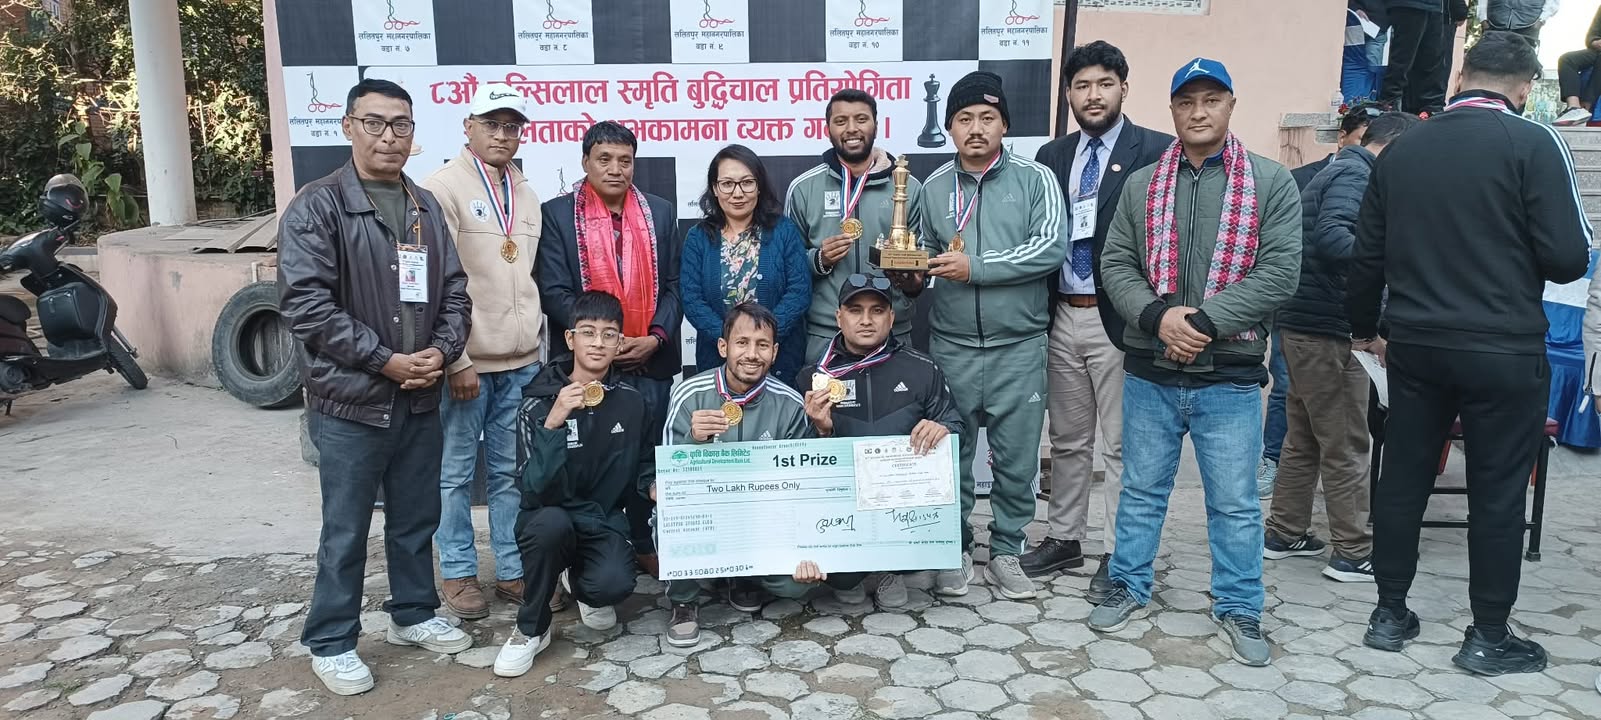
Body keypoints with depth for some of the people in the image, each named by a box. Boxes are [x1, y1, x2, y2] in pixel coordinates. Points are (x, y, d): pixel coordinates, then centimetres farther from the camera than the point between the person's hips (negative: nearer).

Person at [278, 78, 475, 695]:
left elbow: (454, 292, 11)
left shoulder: (426, 207, 10)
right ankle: (331, 642, 22)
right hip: (349, 402, -5)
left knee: (417, 518, 17)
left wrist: (442, 351, -7)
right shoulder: (317, 206, -9)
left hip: (420, 399, 6)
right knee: (346, 530, 6)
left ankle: (413, 614, 35)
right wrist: (384, 360, -17)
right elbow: (305, 302, -16)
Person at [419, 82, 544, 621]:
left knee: (511, 471, 11)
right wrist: (456, 361, -15)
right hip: (465, 362, -5)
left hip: (521, 362, 6)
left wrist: (536, 344, 15)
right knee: (456, 473, 5)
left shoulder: (526, 195, 15)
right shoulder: (444, 188, -6)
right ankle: (459, 573, 19)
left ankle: (513, 570, 21)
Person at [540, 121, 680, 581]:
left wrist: (656, 338, -7)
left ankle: (643, 543, 21)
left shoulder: (660, 213, 11)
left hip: (651, 361, 3)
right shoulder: (557, 214, 1)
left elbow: (673, 285, 8)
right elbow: (555, 291, -5)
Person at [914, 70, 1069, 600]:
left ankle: (1006, 552, 23)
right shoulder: (934, 188, 7)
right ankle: (956, 550, 25)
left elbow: (1051, 248, -14)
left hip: (1018, 345, -2)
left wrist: (974, 266, -16)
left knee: (1018, 459, 6)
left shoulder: (1035, 179, -1)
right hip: (952, 346, 2)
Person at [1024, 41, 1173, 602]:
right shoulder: (1051, 156, 11)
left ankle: (1119, 555, 15)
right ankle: (1065, 539, 29)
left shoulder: (1156, 151, -5)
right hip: (1062, 318, 5)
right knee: (1068, 440, 16)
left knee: (1121, 445, 3)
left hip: (1118, 320, -5)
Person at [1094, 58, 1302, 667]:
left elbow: (1278, 273, -9)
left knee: (1235, 502, 8)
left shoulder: (1272, 183, -2)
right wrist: (1157, 315, -16)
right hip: (1150, 371, 2)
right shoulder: (1142, 185, 6)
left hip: (1230, 376, -2)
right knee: (1142, 489, 15)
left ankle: (1238, 607, 25)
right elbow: (1116, 263, 2)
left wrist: (1205, 323, -18)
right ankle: (1129, 587, 31)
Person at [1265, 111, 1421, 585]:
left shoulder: (1338, 170, 19)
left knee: (1304, 439, 17)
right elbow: (1330, 238, -29)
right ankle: (1354, 553, 6)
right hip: (1325, 330, -10)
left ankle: (1285, 533, 24)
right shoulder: (1356, 175, -12)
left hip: (1302, 324, 10)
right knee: (1346, 447, -1)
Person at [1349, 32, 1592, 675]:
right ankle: (1488, 637, 15)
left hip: (1415, 344, 4)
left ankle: (1389, 615, 20)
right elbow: (1568, 257, -12)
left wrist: (1363, 327, 26)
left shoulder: (1402, 148, 6)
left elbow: (1367, 254, 12)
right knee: (1498, 493, 6)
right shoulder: (1533, 143, -8)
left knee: (1403, 479, 12)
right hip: (1503, 350, -4)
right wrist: (1545, 262, 12)